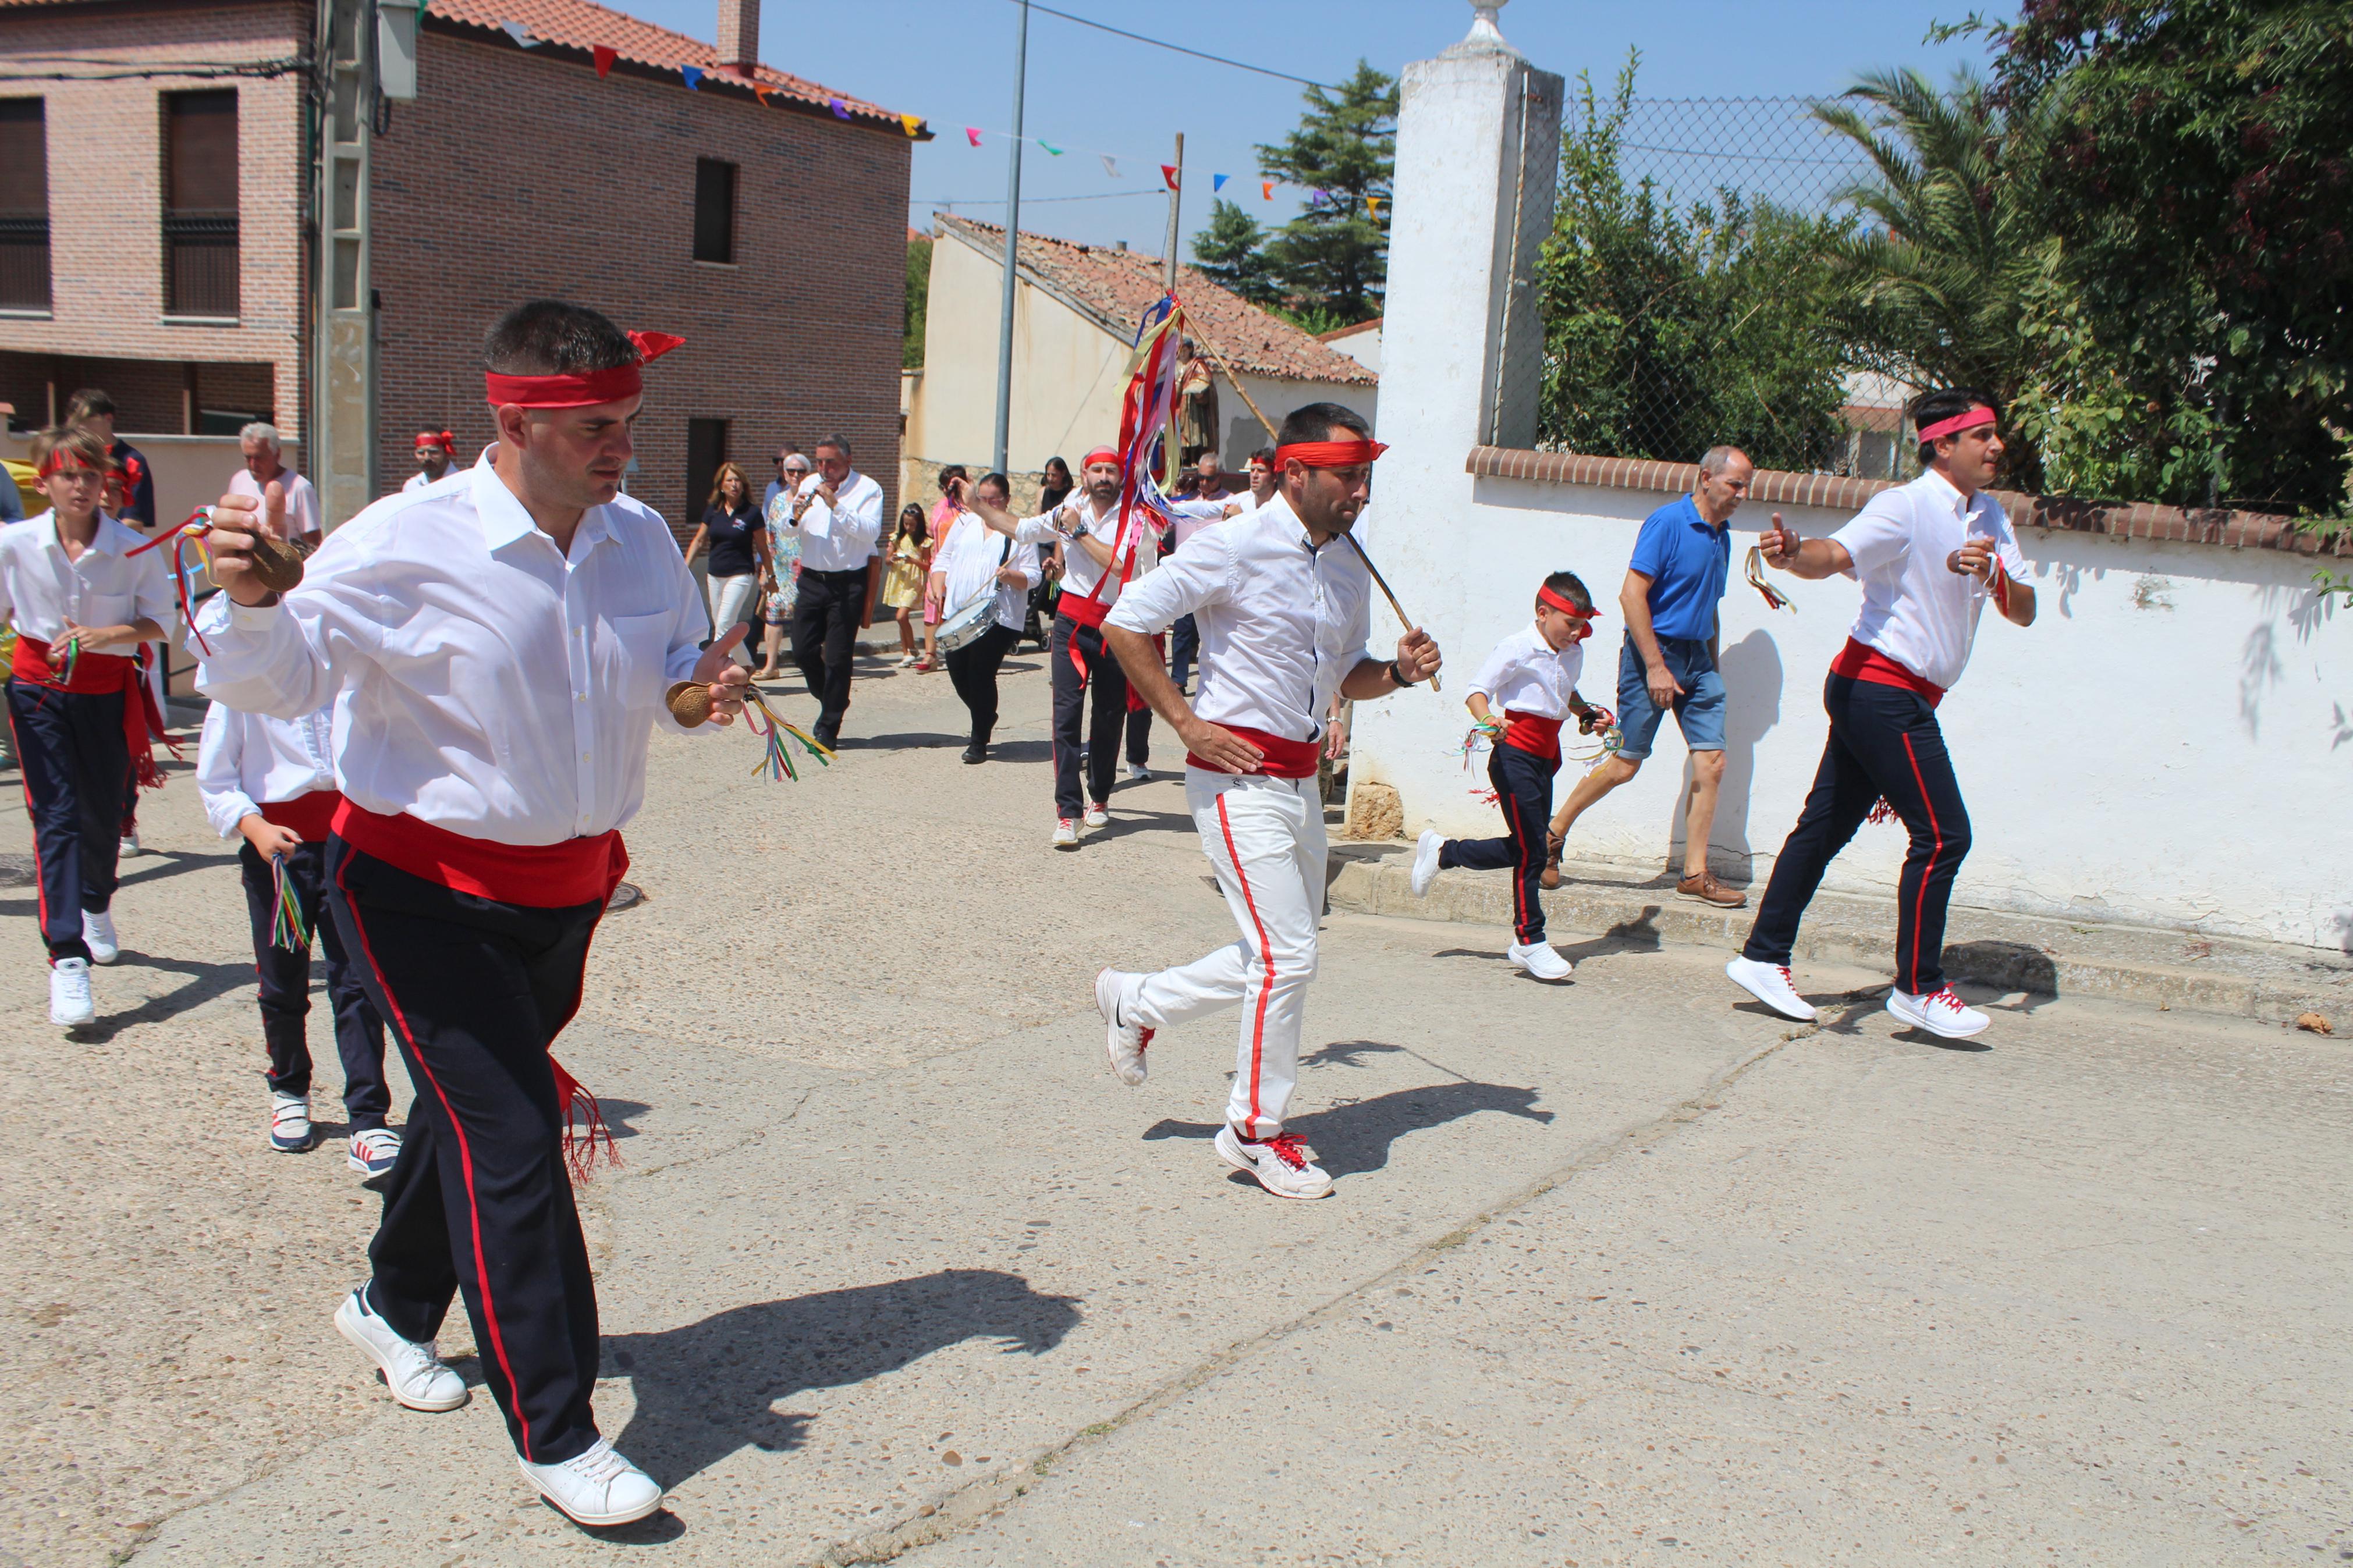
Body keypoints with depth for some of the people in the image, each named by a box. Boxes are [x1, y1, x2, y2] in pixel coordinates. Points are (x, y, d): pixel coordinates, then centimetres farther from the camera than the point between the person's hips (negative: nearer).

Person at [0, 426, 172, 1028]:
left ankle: (97, 907, 46)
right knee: (56, 816, -9)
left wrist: (106, 633, -19)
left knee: (103, 811, 13)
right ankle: (66, 959, -13)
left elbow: (159, 621, -4)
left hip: (108, 690, 1)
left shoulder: (133, 549, -10)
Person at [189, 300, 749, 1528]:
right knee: (509, 1135, -10)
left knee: (479, 1103, 22)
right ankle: (554, 1433, 2)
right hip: (426, 890, -6)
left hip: (566, 885, 6)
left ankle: (394, 1307, 48)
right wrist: (247, 598, -35)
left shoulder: (641, 539, -2)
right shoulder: (407, 545, -18)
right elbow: (270, 679, -14)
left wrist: (705, 689, -10)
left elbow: (673, 673, 13)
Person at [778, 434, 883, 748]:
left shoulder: (867, 489, -3)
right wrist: (796, 515, -11)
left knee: (837, 657, -1)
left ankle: (829, 728, 10)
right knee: (803, 651, 4)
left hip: (847, 584, -5)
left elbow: (871, 531, -18)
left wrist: (836, 505, -23)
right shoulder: (809, 485, 11)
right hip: (811, 580, 5)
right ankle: (832, 701, 30)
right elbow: (789, 532, 12)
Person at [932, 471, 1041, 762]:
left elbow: (1033, 576, -2)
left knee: (981, 675, -7)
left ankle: (979, 741, 7)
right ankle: (985, 718, 33)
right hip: (956, 616, 5)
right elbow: (943, 559, 16)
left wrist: (1011, 576, -22)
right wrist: (938, 586, -1)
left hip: (997, 618, -5)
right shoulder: (964, 523, 16)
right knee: (958, 672, 5)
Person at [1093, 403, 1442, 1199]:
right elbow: (1124, 624, -13)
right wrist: (1186, 722, -15)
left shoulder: (1349, 568, 10)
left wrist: (1399, 671, -1)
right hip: (1238, 777, -8)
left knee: (1281, 954, 15)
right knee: (1287, 954, -8)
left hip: (1300, 780, 8)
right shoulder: (1237, 547, -14)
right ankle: (1255, 1131, 9)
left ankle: (1137, 1002, 35)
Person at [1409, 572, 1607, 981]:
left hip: (1545, 759, 9)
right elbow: (1477, 691, -13)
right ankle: (1530, 941, 3)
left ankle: (1441, 851, 29)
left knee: (1523, 850, 11)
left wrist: (1585, 712, 17)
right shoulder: (1517, 648, -10)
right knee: (1531, 850, -7)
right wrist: (1489, 720, -31)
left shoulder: (1573, 654, 13)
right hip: (1515, 757, -9)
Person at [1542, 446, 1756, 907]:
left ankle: (1695, 874, 3)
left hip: (1697, 658, 7)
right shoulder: (1667, 522, -11)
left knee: (1711, 762, -2)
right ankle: (1554, 832, 16)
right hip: (1654, 650, -7)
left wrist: (1712, 669, 19)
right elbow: (1632, 595, -17)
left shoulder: (1722, 537, 14)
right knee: (1626, 763, -3)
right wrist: (1655, 667, -20)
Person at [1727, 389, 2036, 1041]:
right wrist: (1795, 555, -52)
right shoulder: (1906, 505, -12)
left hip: (1904, 698, 8)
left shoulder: (1988, 517, 14)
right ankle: (1917, 989, 1)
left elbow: (2023, 613, 10)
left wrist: (1996, 577, -12)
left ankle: (1763, 958, 16)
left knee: (1826, 827, 10)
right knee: (1942, 835, -8)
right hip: (1879, 687, -8)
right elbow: (1836, 553, -29)